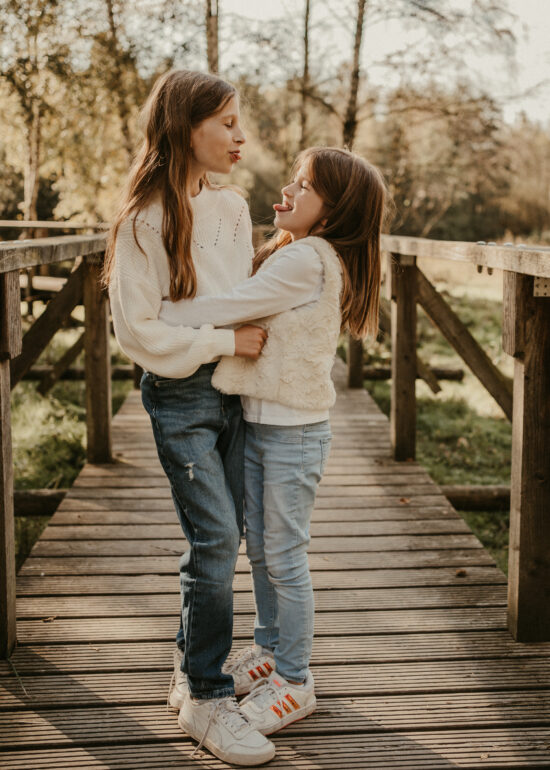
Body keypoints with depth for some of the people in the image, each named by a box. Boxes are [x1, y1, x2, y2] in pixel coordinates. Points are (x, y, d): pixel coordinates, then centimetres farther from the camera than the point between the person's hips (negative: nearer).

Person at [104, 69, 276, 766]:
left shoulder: (231, 207, 7)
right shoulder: (146, 220, -14)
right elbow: (138, 331, -17)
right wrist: (228, 340, -16)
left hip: (232, 390, 7)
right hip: (180, 397, -7)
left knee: (221, 537, 11)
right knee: (216, 537, -9)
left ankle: (194, 664, 30)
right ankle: (205, 700, 6)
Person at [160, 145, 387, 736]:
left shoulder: (307, 260, -19)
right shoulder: (289, 253, 13)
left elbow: (230, 306, -23)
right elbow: (244, 308, 9)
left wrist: (150, 311, -17)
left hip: (294, 431, -9)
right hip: (256, 421, 9)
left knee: (284, 558, 2)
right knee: (259, 549, 18)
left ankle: (295, 683, 17)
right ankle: (269, 650, 36)